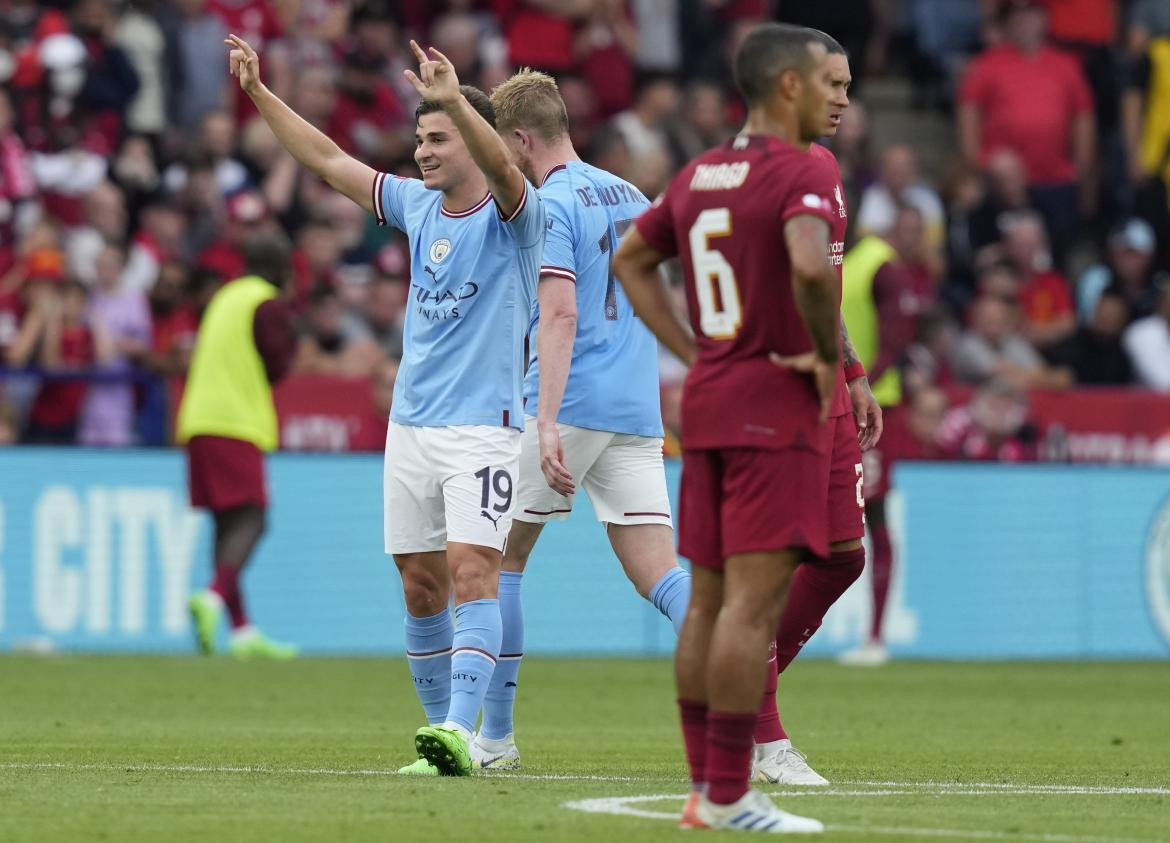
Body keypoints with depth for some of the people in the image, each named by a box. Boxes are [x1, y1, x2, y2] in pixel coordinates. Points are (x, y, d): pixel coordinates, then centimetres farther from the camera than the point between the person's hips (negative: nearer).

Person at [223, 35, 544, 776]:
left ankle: (460, 729, -28)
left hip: (483, 428, -7)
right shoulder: (418, 207, 11)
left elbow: (503, 166, -29)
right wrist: (259, 92, 14)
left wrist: (454, 100, -45)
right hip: (410, 428, 7)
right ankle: (444, 735, 13)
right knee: (421, 587, 6)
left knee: (472, 570, -19)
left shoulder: (509, 215, -7)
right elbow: (329, 160, 18)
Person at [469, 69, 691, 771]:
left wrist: (548, 424, -27)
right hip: (637, 410, 7)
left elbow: (560, 315, -20)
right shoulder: (629, 195, 16)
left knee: (500, 557, 9)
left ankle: (495, 735, 11)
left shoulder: (547, 206, -9)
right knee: (658, 574, -1)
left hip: (570, 405, -7)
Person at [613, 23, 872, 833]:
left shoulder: (700, 173, 13)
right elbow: (809, 265, -30)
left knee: (710, 599, 10)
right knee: (754, 600, -8)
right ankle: (727, 797, -10)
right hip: (781, 408, -8)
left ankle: (706, 785, 14)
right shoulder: (805, 170, -12)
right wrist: (830, 354, -14)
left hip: (708, 402, 8)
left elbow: (632, 259, 22)